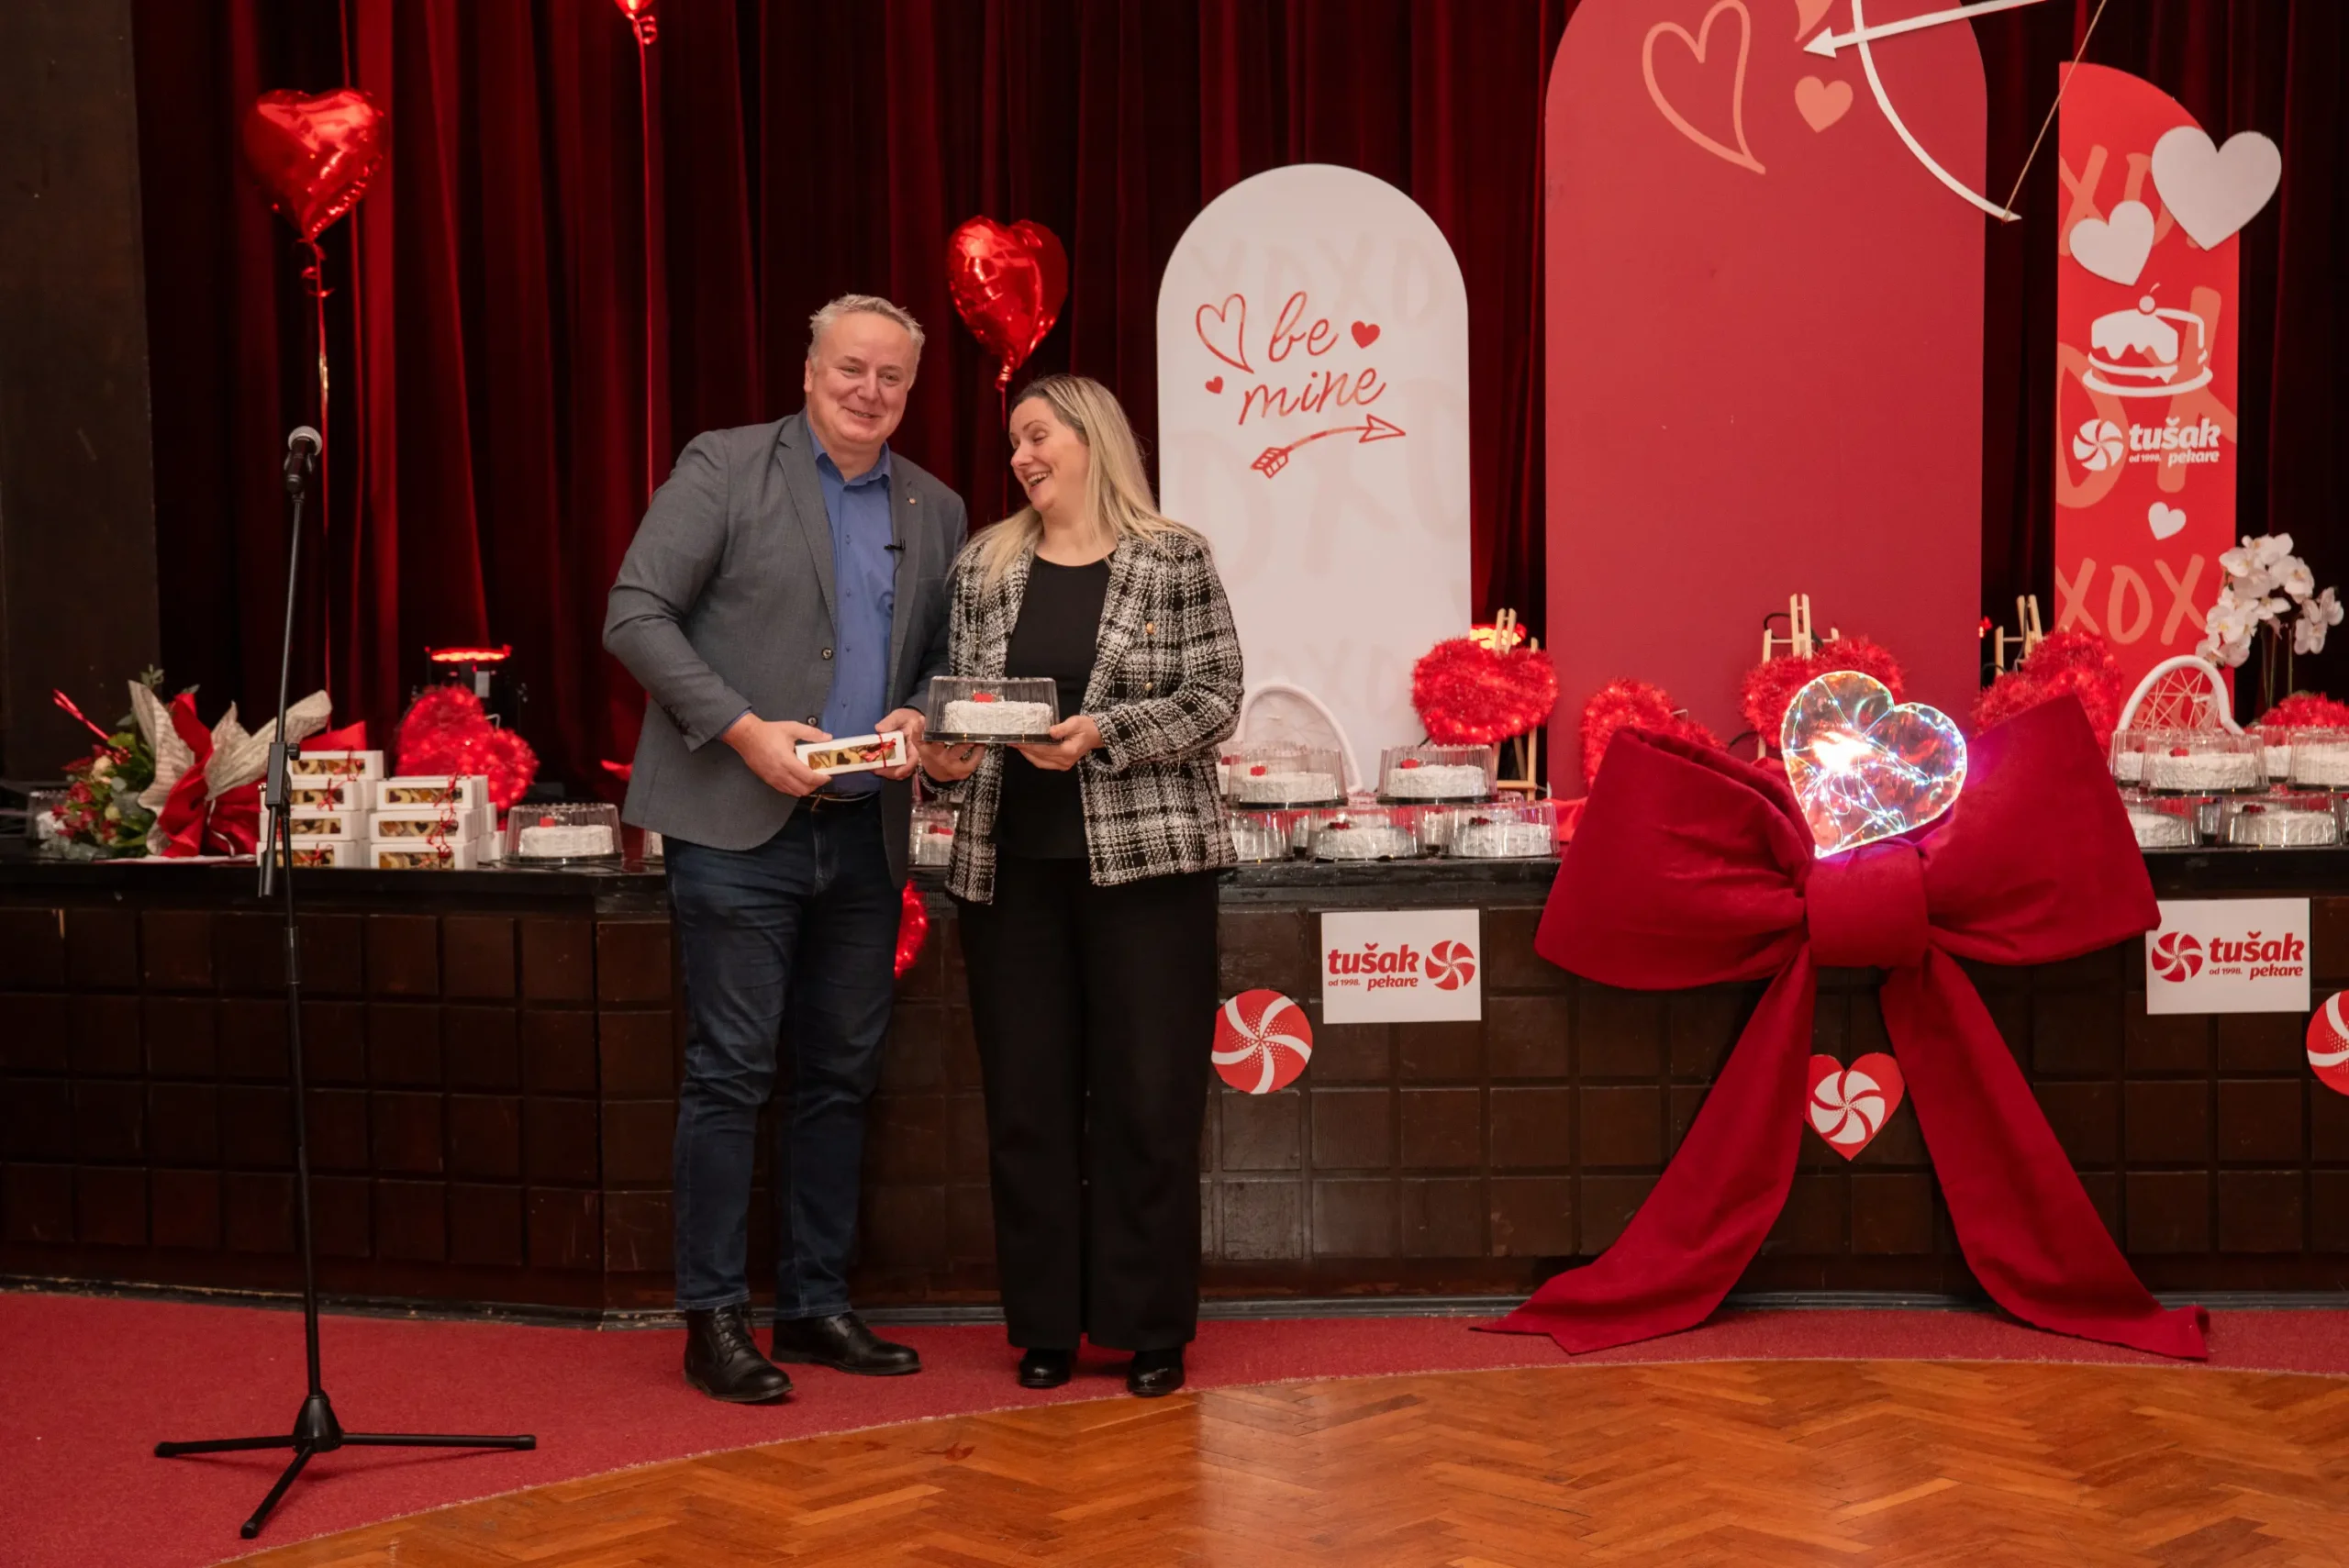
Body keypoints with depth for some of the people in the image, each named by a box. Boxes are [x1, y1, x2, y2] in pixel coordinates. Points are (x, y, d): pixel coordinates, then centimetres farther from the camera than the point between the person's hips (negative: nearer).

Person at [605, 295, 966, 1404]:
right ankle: (713, 1319, 5)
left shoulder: (934, 511, 13)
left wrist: (919, 718, -3)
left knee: (841, 1074, 10)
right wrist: (743, 728, -17)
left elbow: (948, 657, 19)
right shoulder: (724, 467, -2)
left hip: (863, 831, 5)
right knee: (731, 1072, -3)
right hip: (738, 823, -5)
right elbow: (635, 615, -8)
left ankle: (816, 1306, 20)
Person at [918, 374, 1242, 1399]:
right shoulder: (983, 568, 11)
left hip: (1144, 855, -3)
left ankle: (1149, 1328, 10)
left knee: (1149, 1096, -2)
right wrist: (948, 761, -8)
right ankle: (1045, 1325, 15)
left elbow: (1214, 699, -4)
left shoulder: (1174, 560, 1)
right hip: (1010, 863, 3)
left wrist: (1104, 732, -17)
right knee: (1025, 1098, 4)